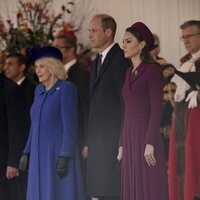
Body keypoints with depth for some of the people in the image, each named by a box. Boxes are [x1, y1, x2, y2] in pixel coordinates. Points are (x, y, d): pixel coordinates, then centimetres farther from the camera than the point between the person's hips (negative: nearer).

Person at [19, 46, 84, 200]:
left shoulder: (66, 88, -9)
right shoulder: (39, 90, 13)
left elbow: (70, 126, -13)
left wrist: (65, 157, -19)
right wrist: (27, 152, 14)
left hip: (59, 155, -7)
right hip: (39, 156, 7)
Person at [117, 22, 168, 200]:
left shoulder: (153, 70, -8)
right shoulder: (130, 73, 16)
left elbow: (156, 109, -14)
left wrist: (150, 144, -20)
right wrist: (122, 145, 14)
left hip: (146, 138, -8)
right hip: (130, 140, 8)